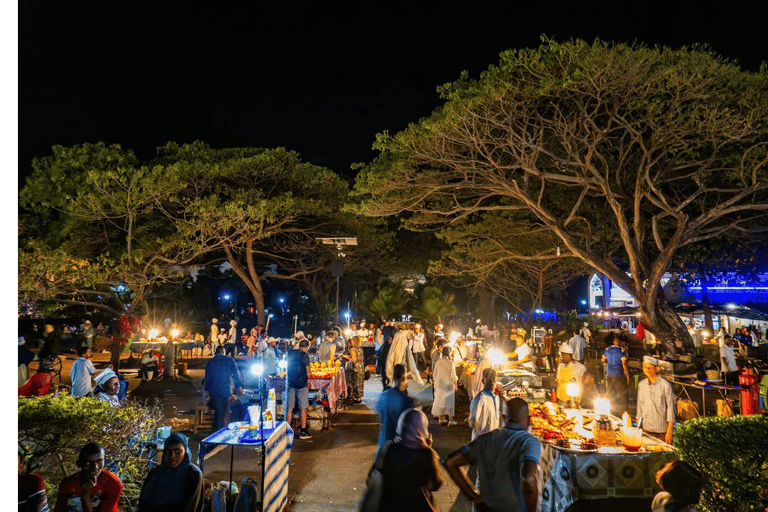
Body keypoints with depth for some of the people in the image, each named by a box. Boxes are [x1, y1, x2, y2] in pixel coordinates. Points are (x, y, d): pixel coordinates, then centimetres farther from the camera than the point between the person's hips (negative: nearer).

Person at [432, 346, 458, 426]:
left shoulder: (438, 361, -6)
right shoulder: (450, 363, -16)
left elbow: (435, 374, 2)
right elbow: (453, 376, -9)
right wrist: (456, 385, 6)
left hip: (439, 384, 4)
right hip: (449, 385, -4)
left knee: (440, 401, 14)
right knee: (449, 401, 7)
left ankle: (441, 419, 22)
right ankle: (450, 420, 11)